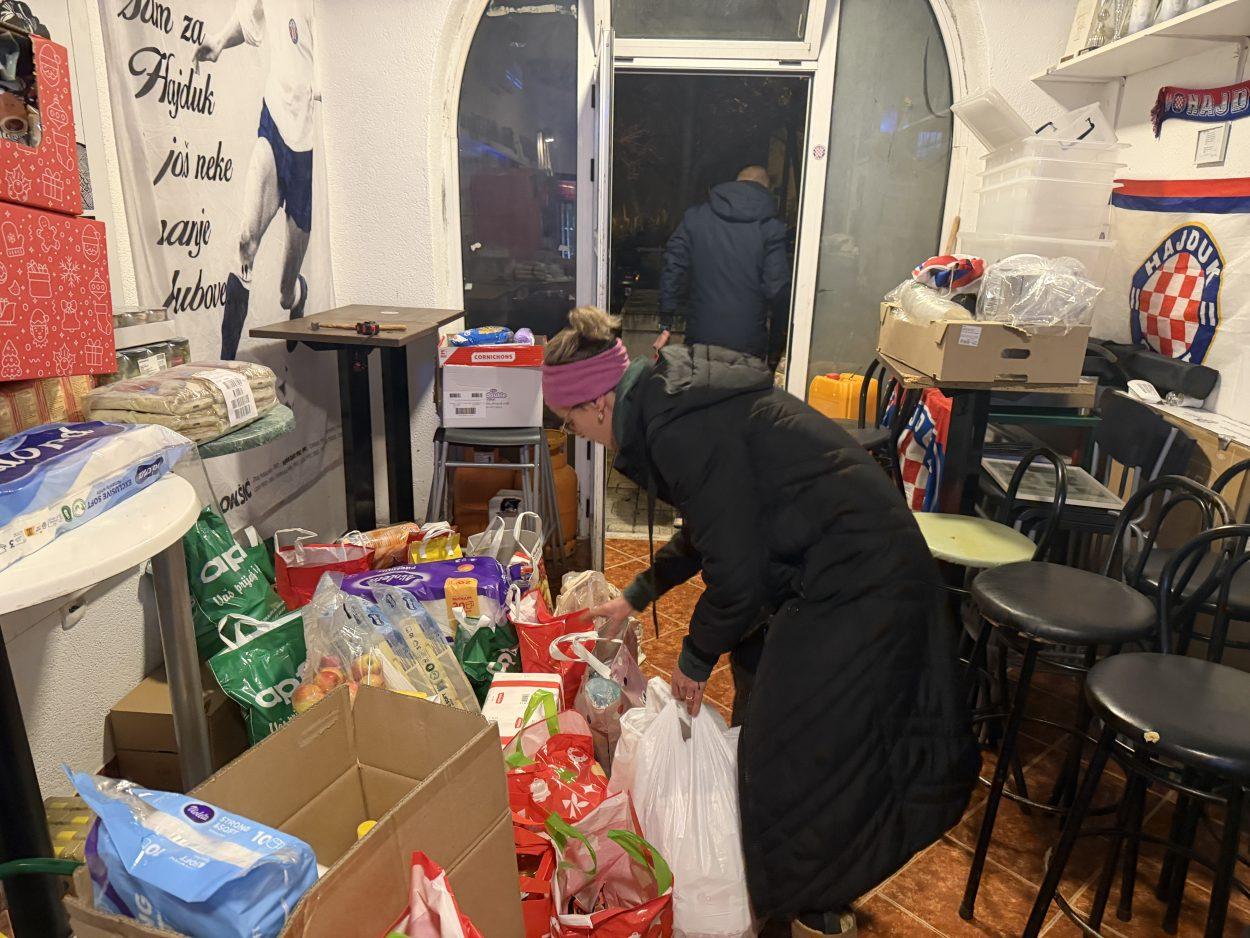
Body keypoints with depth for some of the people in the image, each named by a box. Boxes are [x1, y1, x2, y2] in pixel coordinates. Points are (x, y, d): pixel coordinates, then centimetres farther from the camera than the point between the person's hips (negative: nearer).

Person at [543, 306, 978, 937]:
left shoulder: (684, 430, -24)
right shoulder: (673, 398, 7)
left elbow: (736, 573, -20)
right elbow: (713, 526, 19)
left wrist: (696, 659, -3)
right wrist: (637, 596, 25)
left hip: (852, 585, -10)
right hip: (870, 562, 10)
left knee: (801, 750, 6)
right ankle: (824, 887, 46)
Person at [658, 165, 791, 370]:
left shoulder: (695, 217, 4)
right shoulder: (771, 228, -3)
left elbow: (673, 269, 2)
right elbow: (777, 290, -7)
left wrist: (665, 326, 7)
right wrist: (776, 352, 2)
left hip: (700, 338, 2)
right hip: (748, 344, -2)